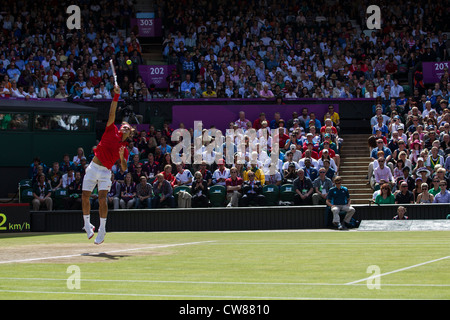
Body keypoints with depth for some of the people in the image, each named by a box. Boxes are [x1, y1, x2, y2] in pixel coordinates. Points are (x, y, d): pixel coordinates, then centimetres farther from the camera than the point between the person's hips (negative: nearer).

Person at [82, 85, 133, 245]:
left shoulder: (124, 149, 6)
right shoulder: (112, 131, 6)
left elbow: (124, 168, -2)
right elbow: (112, 114, -3)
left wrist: (122, 157, -21)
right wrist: (116, 96, -12)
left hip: (105, 172, -1)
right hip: (93, 167, 1)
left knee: (102, 199, -14)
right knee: (85, 197, 0)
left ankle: (102, 229, -6)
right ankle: (87, 224, 20)